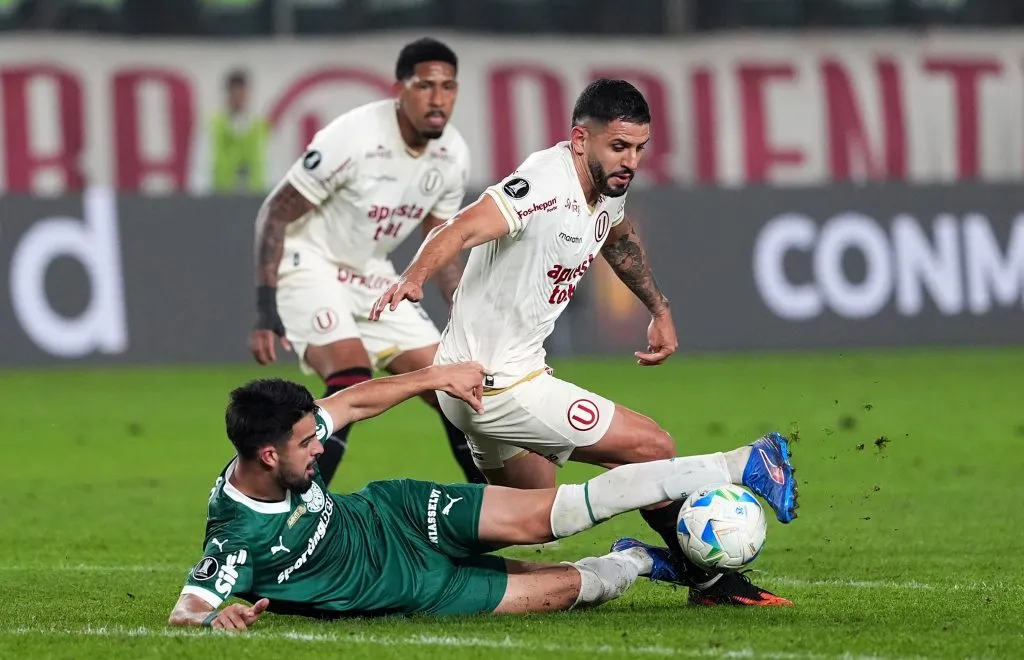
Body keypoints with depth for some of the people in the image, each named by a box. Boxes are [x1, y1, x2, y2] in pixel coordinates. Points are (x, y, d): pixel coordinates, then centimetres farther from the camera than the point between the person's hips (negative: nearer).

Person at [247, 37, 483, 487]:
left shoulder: (452, 155, -5)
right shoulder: (353, 139, -26)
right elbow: (275, 215, -19)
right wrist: (265, 312, -24)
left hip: (372, 278, 7)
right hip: (309, 266, -7)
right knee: (352, 379, -28)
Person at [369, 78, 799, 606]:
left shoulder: (607, 188, 3)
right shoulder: (546, 186, -26)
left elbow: (619, 238, 29)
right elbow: (464, 229, -42)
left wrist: (660, 309, 26)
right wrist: (414, 278, -60)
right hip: (498, 386, -10)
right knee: (653, 449, -4)